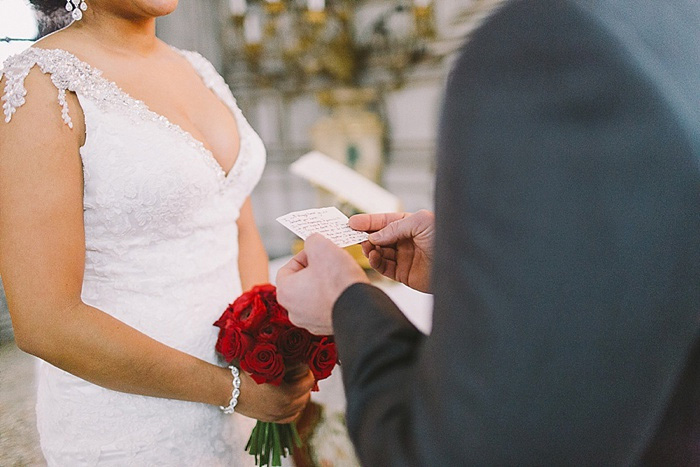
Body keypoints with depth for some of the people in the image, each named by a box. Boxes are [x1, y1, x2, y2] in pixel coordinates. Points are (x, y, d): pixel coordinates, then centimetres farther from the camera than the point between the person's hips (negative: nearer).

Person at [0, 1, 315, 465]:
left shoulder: (199, 71, 5)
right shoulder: (40, 83, -15)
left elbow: (242, 231, 7)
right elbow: (45, 321, -19)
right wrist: (233, 388, -17)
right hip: (126, 420, -6)